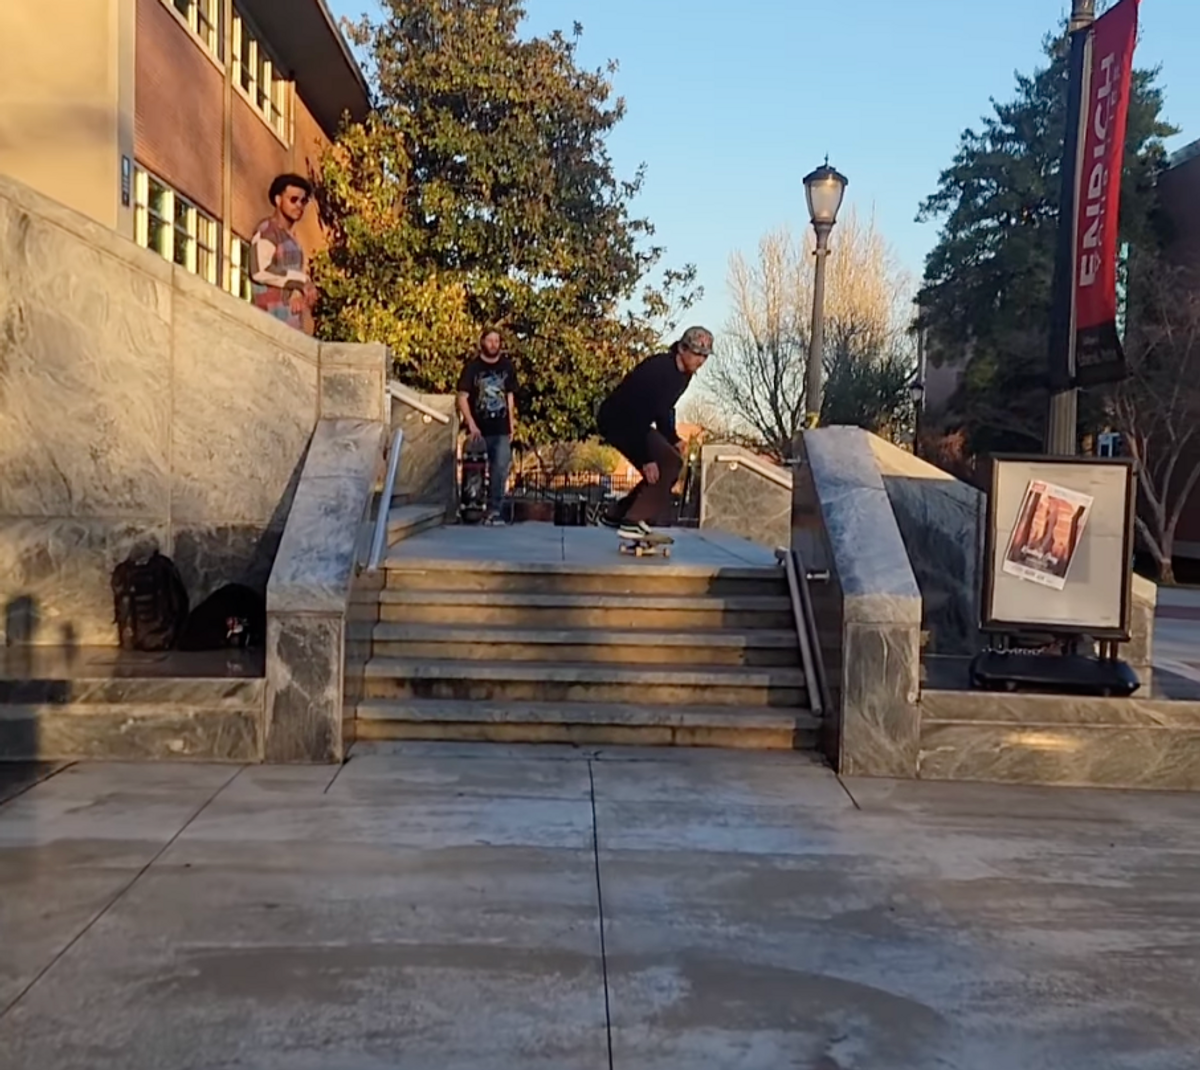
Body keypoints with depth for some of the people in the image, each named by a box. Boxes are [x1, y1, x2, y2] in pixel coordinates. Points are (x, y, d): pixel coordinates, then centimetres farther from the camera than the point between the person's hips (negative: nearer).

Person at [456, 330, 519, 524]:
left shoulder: (507, 366, 7)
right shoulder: (472, 366, -2)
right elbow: (462, 398, -4)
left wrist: (512, 423, 9)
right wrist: (471, 424, -14)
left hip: (501, 430, 2)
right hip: (479, 430, -2)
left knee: (500, 470, -8)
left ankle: (494, 509, 0)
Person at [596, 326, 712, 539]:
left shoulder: (683, 373, 3)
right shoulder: (657, 369, -27)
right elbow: (639, 412, -31)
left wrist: (672, 439, 1)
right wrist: (646, 458, -33)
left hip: (635, 422, 10)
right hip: (617, 420, -10)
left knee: (666, 467, 8)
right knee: (669, 463, -18)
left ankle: (618, 515, 15)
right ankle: (634, 521, -16)